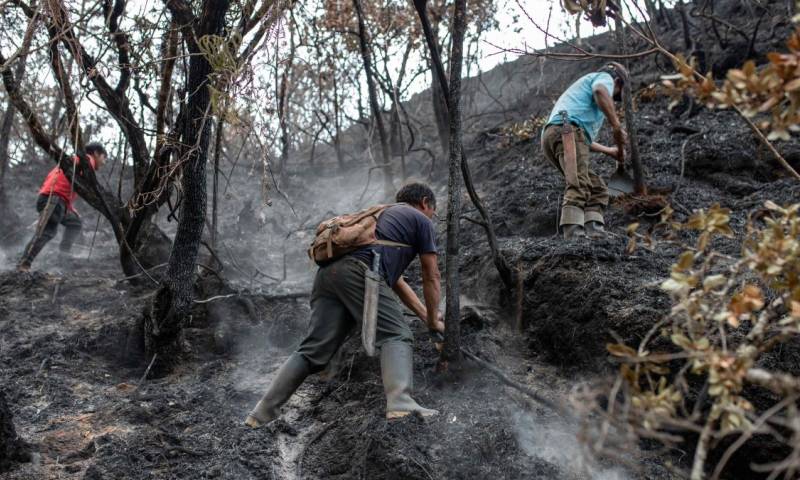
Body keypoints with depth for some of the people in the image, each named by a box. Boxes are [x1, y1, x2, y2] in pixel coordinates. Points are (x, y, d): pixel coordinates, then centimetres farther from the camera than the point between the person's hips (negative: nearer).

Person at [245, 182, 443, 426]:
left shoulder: (384, 214, 41)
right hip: (359, 271, -7)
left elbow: (396, 280, 43)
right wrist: (433, 320, 33)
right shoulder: (421, 220, 19)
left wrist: (426, 315, 45)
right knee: (396, 335, -3)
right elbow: (431, 278, 20)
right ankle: (400, 405, -24)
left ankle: (261, 414, 3)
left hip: (329, 271, 7)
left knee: (313, 349, 6)